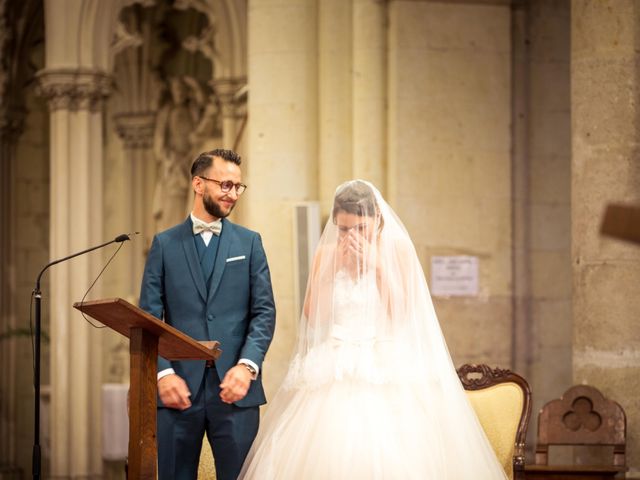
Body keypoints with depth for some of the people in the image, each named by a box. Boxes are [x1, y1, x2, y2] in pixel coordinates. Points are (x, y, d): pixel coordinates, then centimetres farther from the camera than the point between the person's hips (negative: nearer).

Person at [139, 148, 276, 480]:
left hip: (234, 386, 0)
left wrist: (247, 365, -12)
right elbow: (149, 316, 4)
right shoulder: (165, 244, 9)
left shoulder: (249, 242, 11)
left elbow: (264, 311, 3)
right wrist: (163, 372, -11)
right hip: (179, 387, 0)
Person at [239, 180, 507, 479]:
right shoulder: (326, 253, 7)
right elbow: (313, 318, 1)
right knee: (329, 455, -11)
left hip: (386, 365, -2)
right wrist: (333, 267, -6)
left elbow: (403, 316, -6)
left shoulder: (397, 248, 0)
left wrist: (378, 264, -11)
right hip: (336, 371, 2)